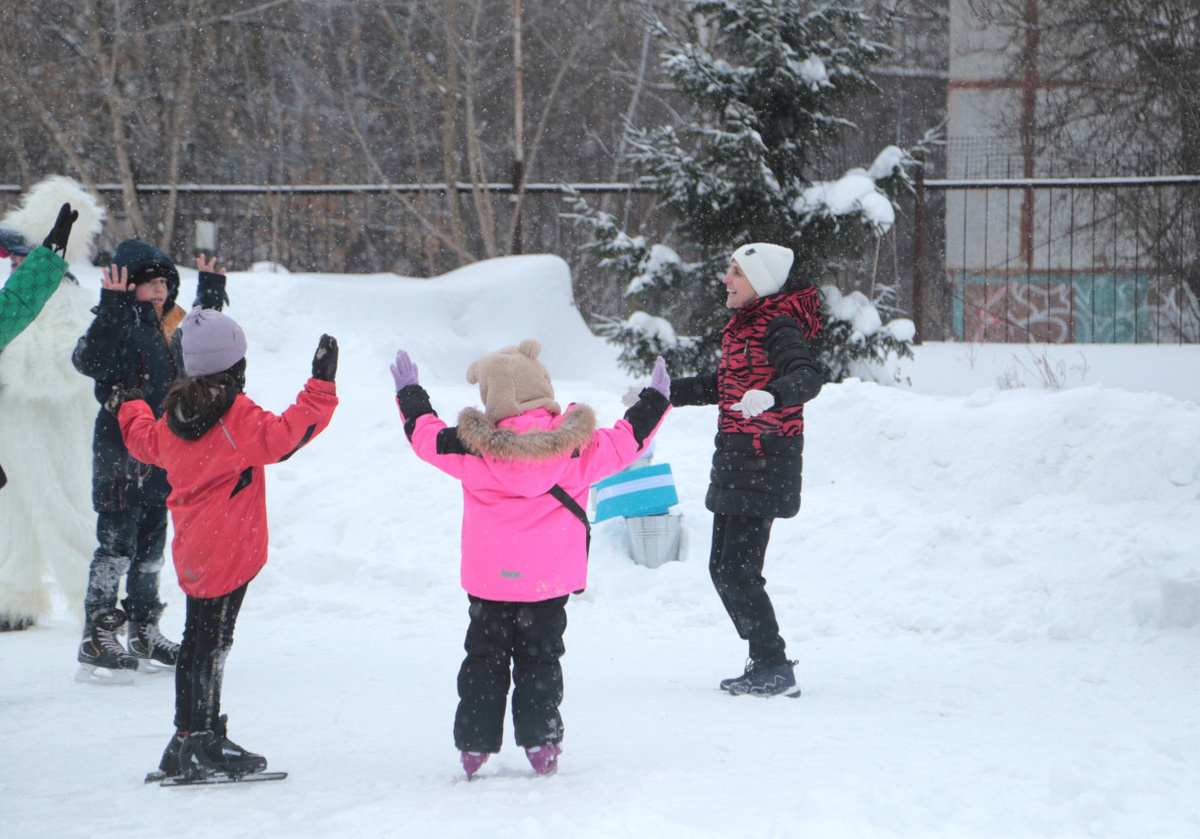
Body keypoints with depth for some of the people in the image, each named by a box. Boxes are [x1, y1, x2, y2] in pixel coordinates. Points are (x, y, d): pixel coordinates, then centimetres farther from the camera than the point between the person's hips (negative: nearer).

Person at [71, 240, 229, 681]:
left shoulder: (172, 329, 12)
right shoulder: (120, 327, -14)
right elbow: (90, 360, -35)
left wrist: (211, 293, 23)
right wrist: (112, 307, -41)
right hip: (121, 453, -8)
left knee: (152, 545, 15)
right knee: (116, 544, -8)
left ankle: (144, 632, 25)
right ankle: (97, 637, -4)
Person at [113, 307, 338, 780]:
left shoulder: (174, 418, 8)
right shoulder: (239, 418, -16)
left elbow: (144, 441, 26)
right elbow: (286, 435, -25)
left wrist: (128, 408, 48)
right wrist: (321, 387, -20)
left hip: (193, 552, 8)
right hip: (229, 552, -8)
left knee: (197, 641, 15)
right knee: (213, 643, -6)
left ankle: (187, 739, 21)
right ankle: (204, 744, -4)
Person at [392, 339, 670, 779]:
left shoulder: (473, 447, -13)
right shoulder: (577, 446, -10)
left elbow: (427, 435, 3)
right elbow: (626, 442, 5)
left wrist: (410, 394, 21)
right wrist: (655, 400, 21)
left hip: (488, 580, -1)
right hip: (550, 579, 1)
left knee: (483, 658, 12)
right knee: (539, 658, 12)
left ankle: (474, 746, 13)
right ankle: (541, 745, 9)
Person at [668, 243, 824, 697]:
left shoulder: (778, 327, -13)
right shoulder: (743, 325, 16)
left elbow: (808, 375, -31)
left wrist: (771, 395, -49)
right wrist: (666, 394, 34)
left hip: (764, 462, -10)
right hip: (736, 460, 10)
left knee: (738, 570, -11)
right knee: (722, 568, 11)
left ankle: (775, 668, -2)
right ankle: (766, 662, 21)